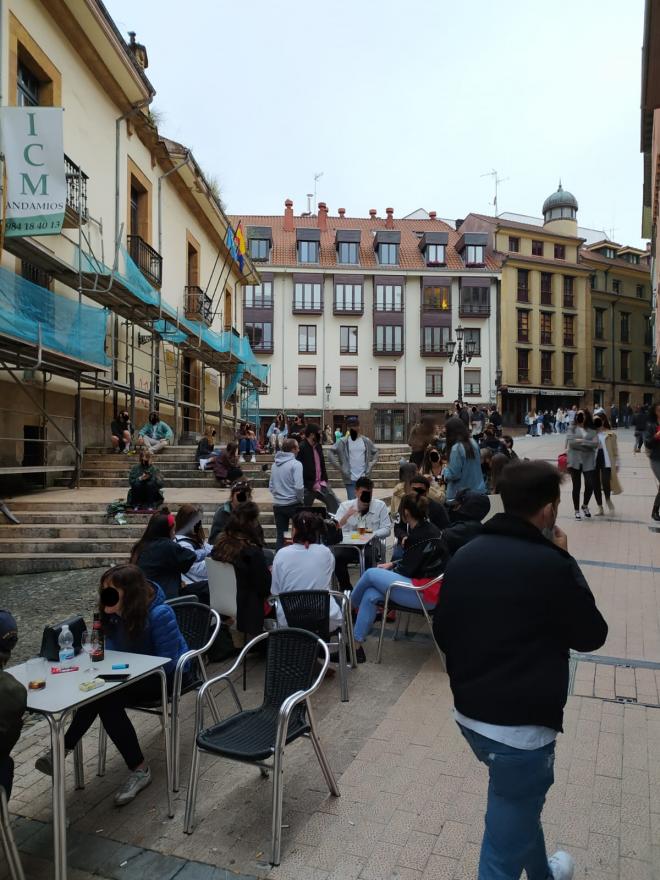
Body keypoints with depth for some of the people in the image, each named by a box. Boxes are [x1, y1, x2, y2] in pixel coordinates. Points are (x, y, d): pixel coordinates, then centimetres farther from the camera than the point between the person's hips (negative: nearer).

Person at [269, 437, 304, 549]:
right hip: (293, 504, -5)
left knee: (280, 536, 10)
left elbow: (271, 486, 12)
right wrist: (301, 499, -3)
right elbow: (299, 487, -19)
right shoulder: (295, 464, -13)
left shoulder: (275, 464, 7)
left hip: (278, 505, 5)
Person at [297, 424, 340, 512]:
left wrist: (324, 480, 9)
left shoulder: (318, 446, 8)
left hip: (321, 484, 7)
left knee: (335, 504, 5)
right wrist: (311, 485, -16)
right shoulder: (301, 448, -17)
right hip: (308, 487, -7)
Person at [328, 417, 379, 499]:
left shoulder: (366, 441, 5)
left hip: (364, 478, 3)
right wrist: (339, 466, -8)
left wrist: (371, 464, 7)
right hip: (350, 479, -3)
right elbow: (330, 452, -4)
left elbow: (375, 452, 18)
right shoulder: (343, 442, -4)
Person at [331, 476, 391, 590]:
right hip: (348, 544, 1)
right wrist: (347, 516, -19)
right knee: (337, 556, -28)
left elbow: (387, 529, 1)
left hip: (371, 545, -1)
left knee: (369, 557, -34)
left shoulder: (380, 505, 4)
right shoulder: (345, 506, 6)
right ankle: (346, 589, -7)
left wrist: (372, 534, -17)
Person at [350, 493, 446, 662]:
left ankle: (350, 606, 14)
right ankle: (356, 645, -3)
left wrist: (390, 568, 3)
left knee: (371, 573, -11)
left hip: (424, 593, -9)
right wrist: (392, 565, 9)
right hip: (426, 585, 9)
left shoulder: (420, 535, -19)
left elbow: (406, 570, -14)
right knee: (370, 596, -5)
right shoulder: (426, 528, 9)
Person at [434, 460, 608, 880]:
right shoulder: (551, 566, -23)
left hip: (468, 712, 7)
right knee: (506, 840, 11)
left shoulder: (464, 556, -4)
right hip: (520, 723, -7)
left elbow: (443, 631, 7)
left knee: (522, 802, 32)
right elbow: (592, 636, -5)